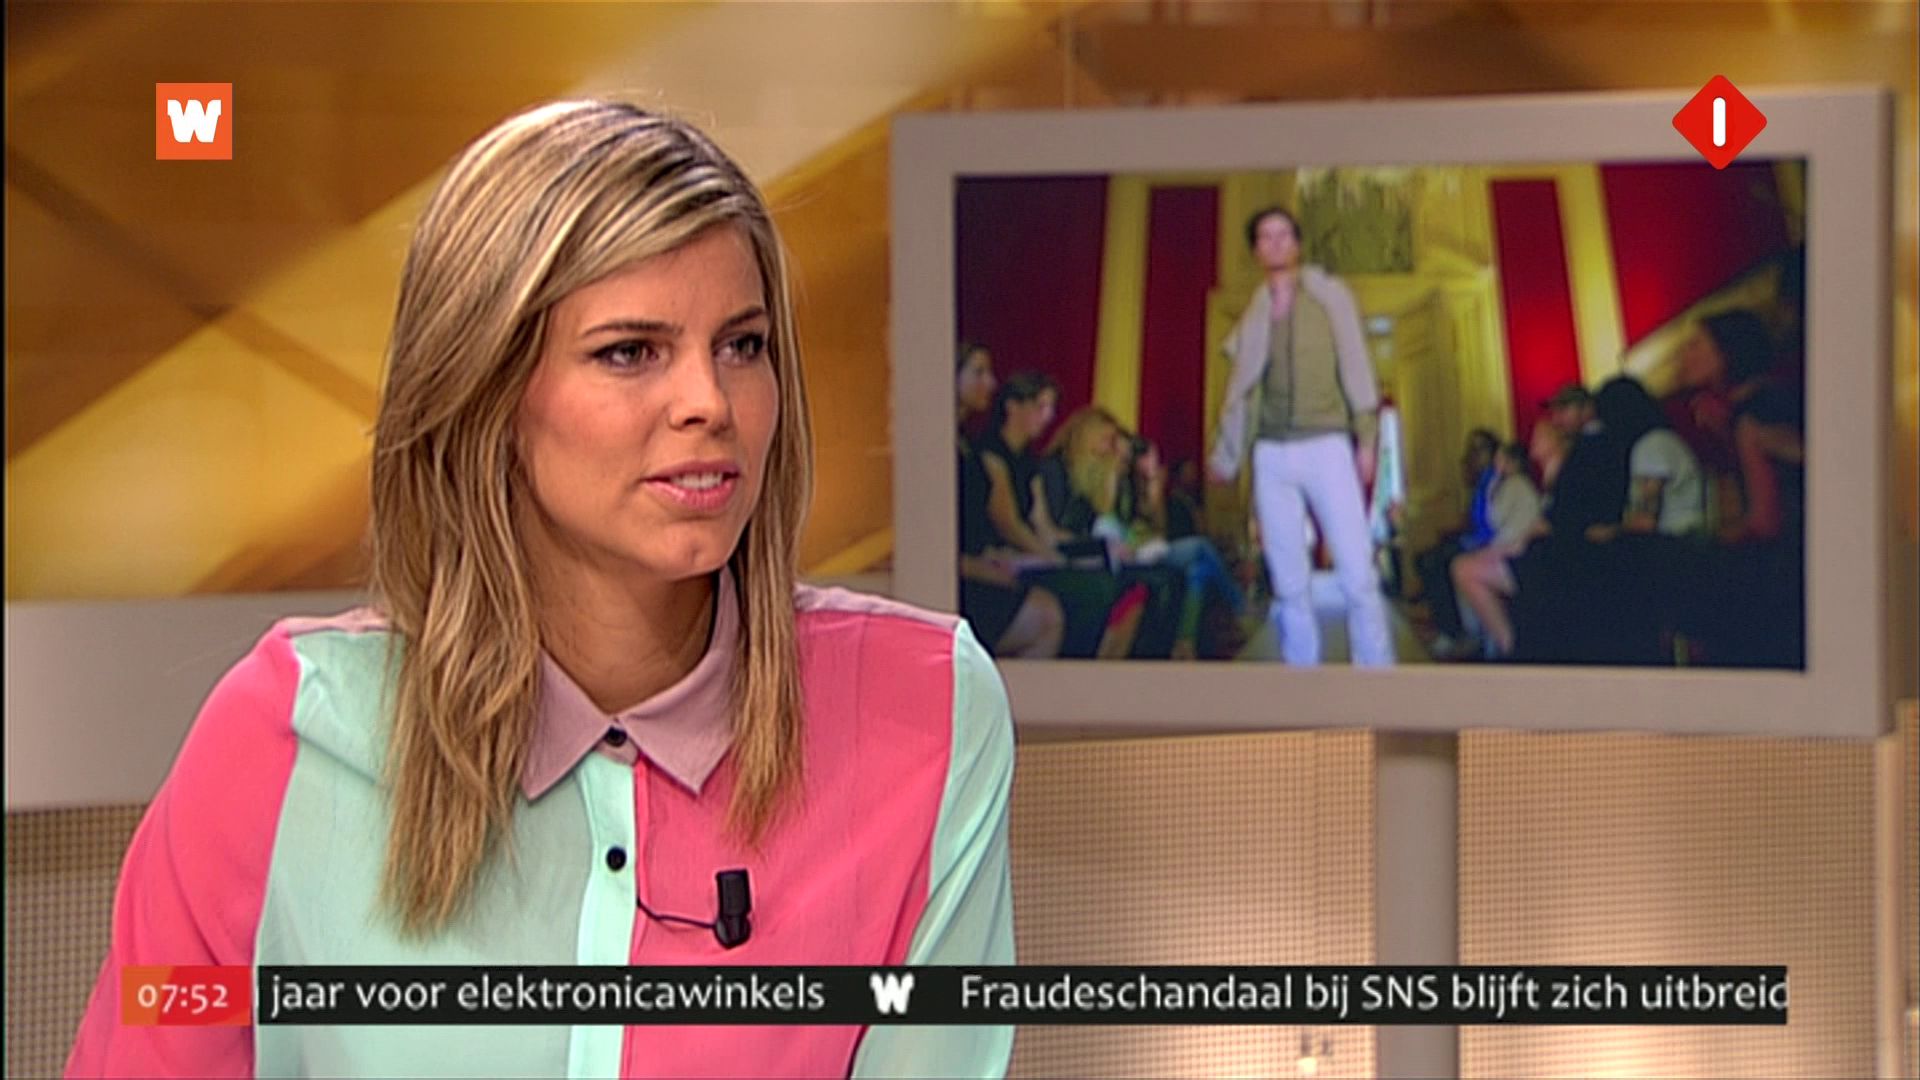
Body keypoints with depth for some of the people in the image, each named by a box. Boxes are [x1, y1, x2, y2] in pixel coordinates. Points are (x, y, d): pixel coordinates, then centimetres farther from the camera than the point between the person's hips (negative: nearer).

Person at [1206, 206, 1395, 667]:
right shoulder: (1254, 313, 13)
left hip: (1327, 447, -3)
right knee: (1290, 583, 2)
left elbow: (1354, 365, 1)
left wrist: (1365, 437, -6)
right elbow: (1240, 389, 17)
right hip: (1271, 455, 3)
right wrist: (1225, 455, 17)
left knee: (1358, 573, -10)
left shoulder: (1330, 293, 6)